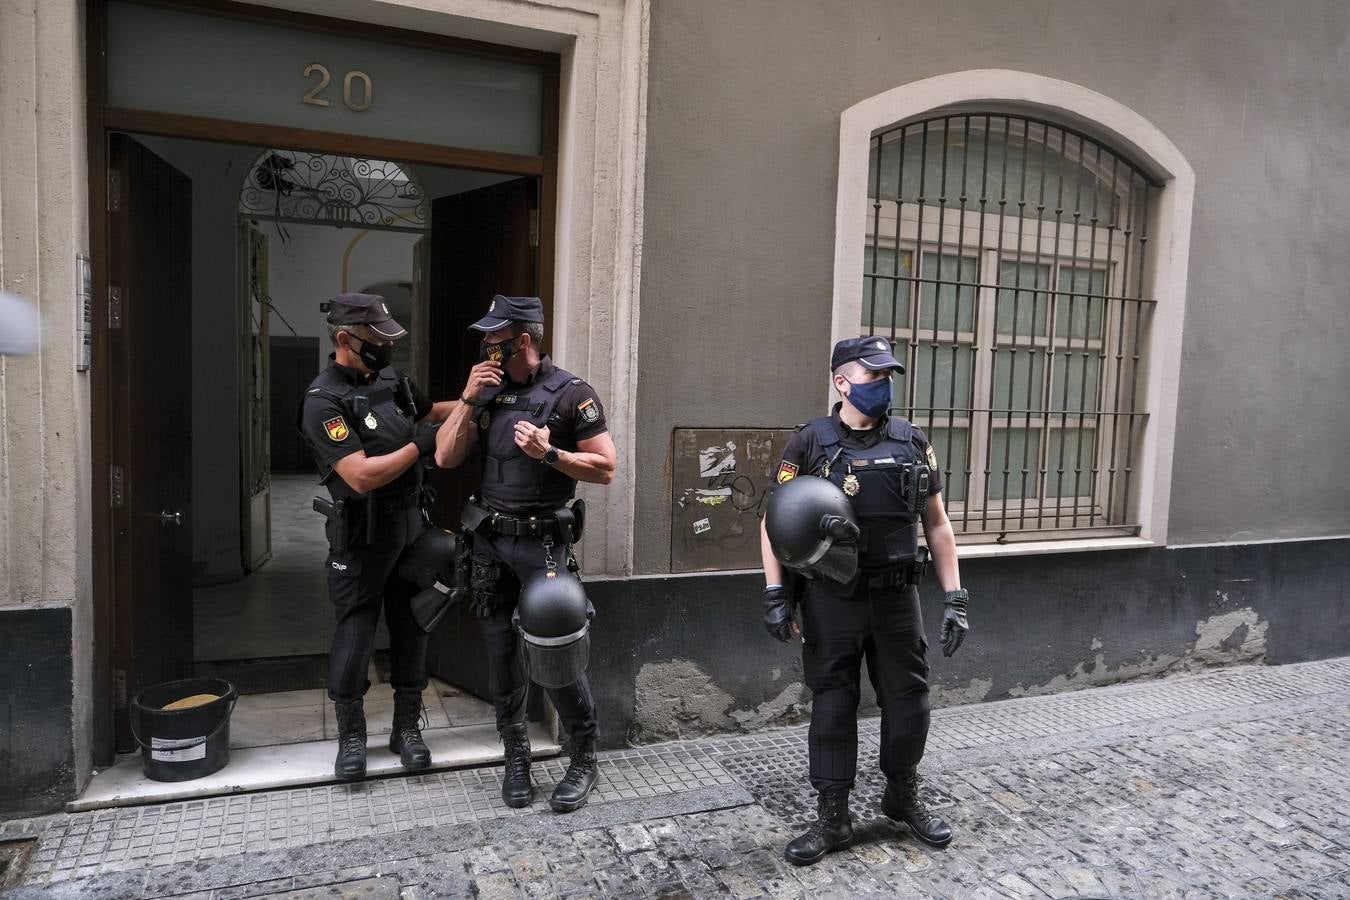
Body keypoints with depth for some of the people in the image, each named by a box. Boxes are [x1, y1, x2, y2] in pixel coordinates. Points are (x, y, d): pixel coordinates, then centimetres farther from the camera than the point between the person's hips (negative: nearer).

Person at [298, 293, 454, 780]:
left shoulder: (389, 378, 4)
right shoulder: (323, 402, -17)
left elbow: (429, 411, 21)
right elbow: (361, 476, -24)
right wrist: (420, 444, -19)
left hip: (410, 525, 6)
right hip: (361, 538, -6)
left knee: (411, 628, 12)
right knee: (355, 633, 3)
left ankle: (407, 727, 27)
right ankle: (351, 736, 24)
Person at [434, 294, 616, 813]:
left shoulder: (571, 395, -7)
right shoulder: (488, 390, 10)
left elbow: (605, 468, -8)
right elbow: (445, 458, 4)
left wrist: (549, 453, -20)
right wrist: (468, 400, -5)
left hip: (543, 542, -5)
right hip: (489, 541, 6)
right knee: (501, 651, 10)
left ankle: (584, 761, 14)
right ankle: (516, 756, 27)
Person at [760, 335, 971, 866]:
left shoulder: (912, 443, 5)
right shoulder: (810, 443, -4)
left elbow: (937, 523, 8)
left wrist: (955, 597, 4)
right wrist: (776, 593, -9)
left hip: (897, 598, 3)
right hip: (831, 601, -2)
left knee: (908, 704, 11)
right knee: (832, 708, 7)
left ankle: (903, 798, 36)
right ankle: (832, 820, 22)